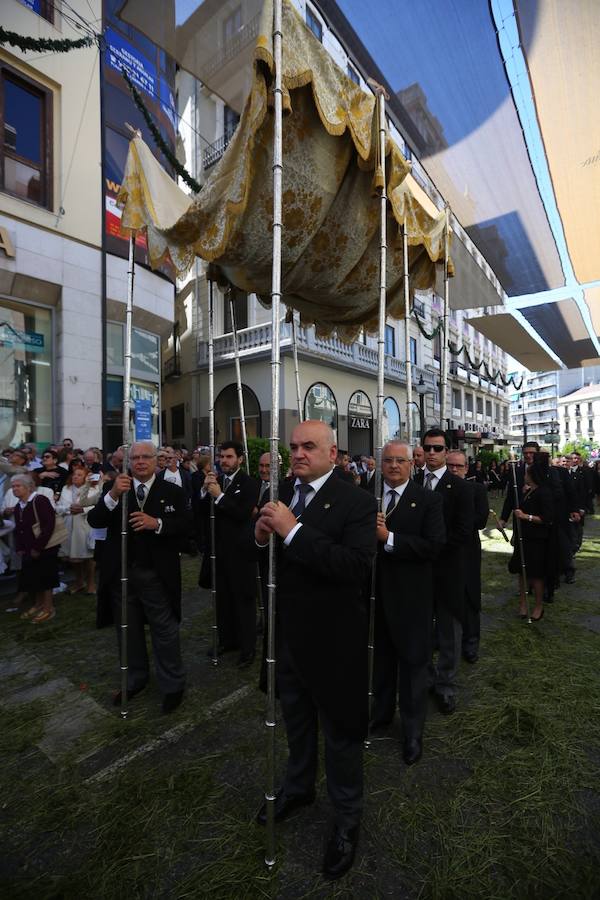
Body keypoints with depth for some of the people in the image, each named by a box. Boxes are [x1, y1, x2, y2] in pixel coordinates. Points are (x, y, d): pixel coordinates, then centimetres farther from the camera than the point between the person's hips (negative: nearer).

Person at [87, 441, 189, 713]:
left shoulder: (172, 491, -4)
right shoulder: (113, 487, 1)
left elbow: (185, 525, -10)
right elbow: (94, 521, -9)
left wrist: (157, 523, -27)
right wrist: (113, 495, -27)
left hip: (156, 575, -3)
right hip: (120, 573, 3)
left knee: (165, 631, 8)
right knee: (128, 631, 20)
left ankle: (173, 685, 26)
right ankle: (135, 680, 41)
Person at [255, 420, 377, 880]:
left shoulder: (356, 501, -19)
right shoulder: (281, 493, 0)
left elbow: (357, 565, -32)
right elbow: (268, 556, 6)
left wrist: (293, 531, -34)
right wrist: (261, 535, -17)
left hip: (331, 639, -6)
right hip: (286, 634, 6)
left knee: (340, 733, 18)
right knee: (296, 721, 30)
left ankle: (348, 818, 46)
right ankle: (299, 787, 58)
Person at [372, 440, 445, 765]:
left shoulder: (428, 500, -9)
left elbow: (434, 545, -20)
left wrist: (388, 538, -26)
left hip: (410, 595, -3)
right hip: (376, 591, 4)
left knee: (413, 661, 13)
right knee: (380, 655, 22)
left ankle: (413, 730, 34)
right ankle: (381, 710, 45)